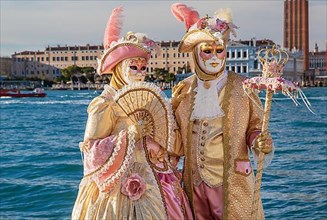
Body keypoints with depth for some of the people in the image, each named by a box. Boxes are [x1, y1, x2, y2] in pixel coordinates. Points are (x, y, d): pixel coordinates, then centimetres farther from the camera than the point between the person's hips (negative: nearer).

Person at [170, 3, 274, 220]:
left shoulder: (241, 87, -2)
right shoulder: (183, 90, 5)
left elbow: (254, 127, 3)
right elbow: (178, 141, 10)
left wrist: (259, 142, -18)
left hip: (232, 182, -2)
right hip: (195, 183, 3)